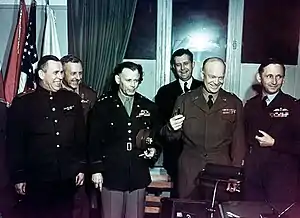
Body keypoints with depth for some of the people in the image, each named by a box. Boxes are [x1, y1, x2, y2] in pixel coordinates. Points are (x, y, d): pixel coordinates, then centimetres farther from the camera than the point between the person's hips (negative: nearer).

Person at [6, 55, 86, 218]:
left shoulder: (72, 99, 2)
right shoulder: (22, 103, -6)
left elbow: (80, 136, 7)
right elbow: (15, 143, -4)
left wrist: (81, 167, 7)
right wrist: (18, 177, -3)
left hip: (67, 177, 3)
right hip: (36, 179, -2)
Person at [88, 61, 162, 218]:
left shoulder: (149, 107, 6)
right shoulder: (103, 105, -1)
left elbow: (158, 137, 16)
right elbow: (94, 140, -1)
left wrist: (154, 150, -4)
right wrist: (96, 169, -3)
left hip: (139, 176, 3)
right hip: (112, 175, -2)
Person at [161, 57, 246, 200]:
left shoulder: (234, 103, 1)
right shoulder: (184, 101, 1)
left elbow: (238, 141, 4)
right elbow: (173, 137, 4)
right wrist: (172, 128, -17)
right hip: (189, 172, 1)